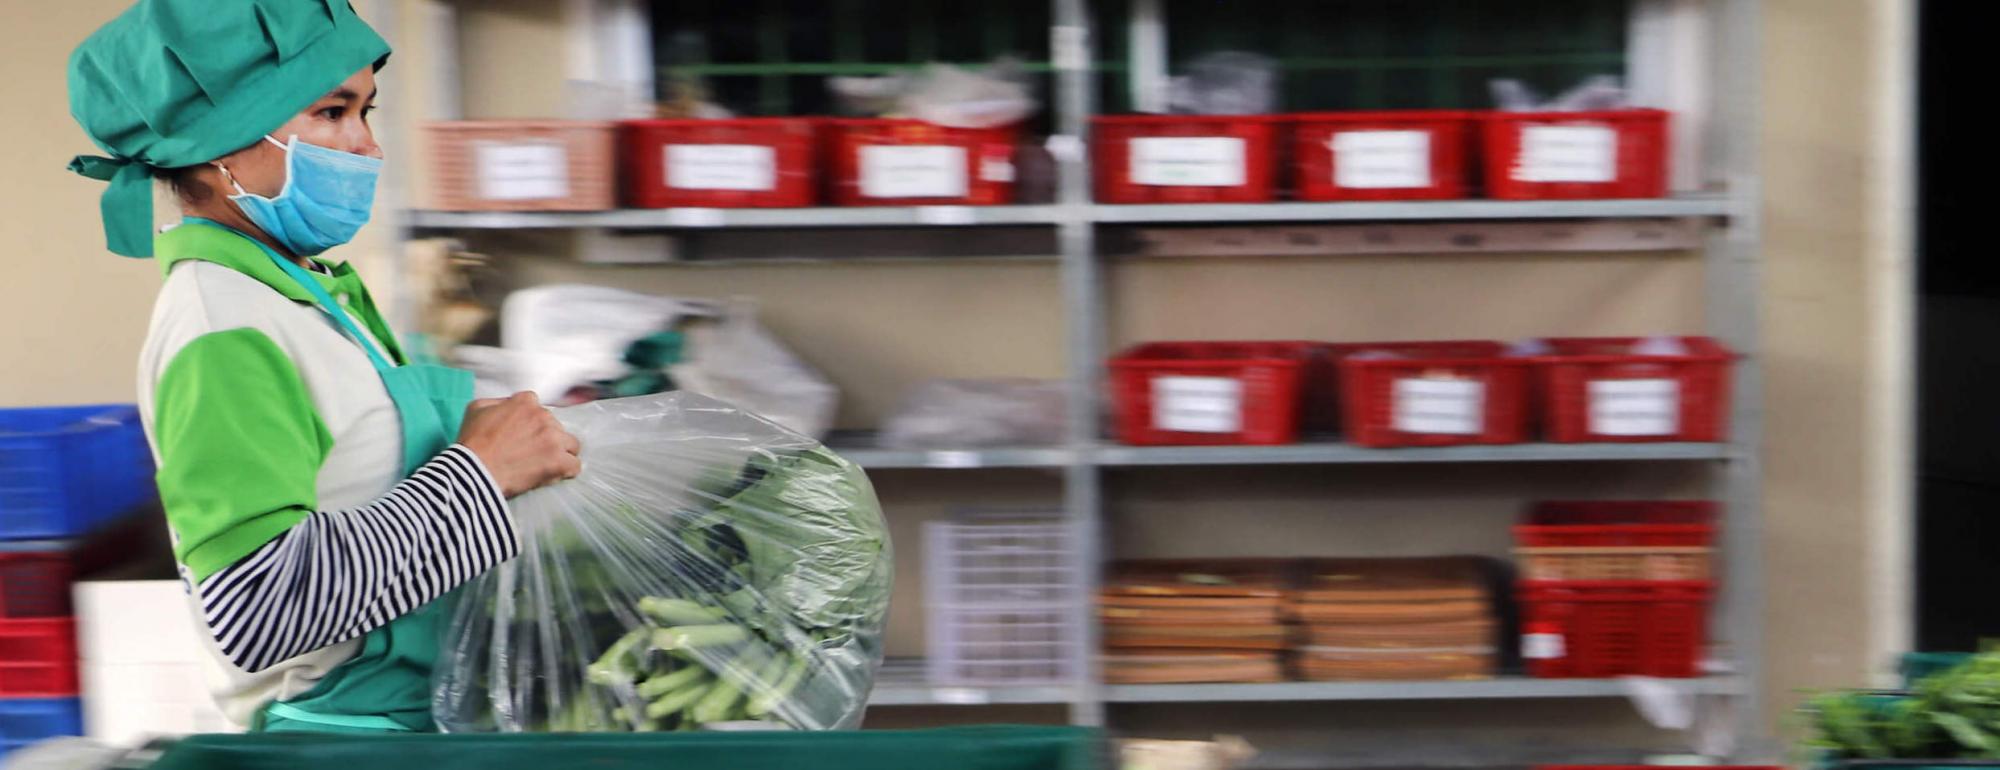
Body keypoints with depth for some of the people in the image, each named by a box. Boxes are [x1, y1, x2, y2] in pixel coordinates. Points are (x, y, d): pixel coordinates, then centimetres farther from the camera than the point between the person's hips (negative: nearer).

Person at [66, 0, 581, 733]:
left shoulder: (302, 290, 9)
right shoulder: (223, 338, -19)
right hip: (343, 729, -9)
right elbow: (254, 612, -28)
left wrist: (468, 430, -1)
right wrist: (478, 469, -22)